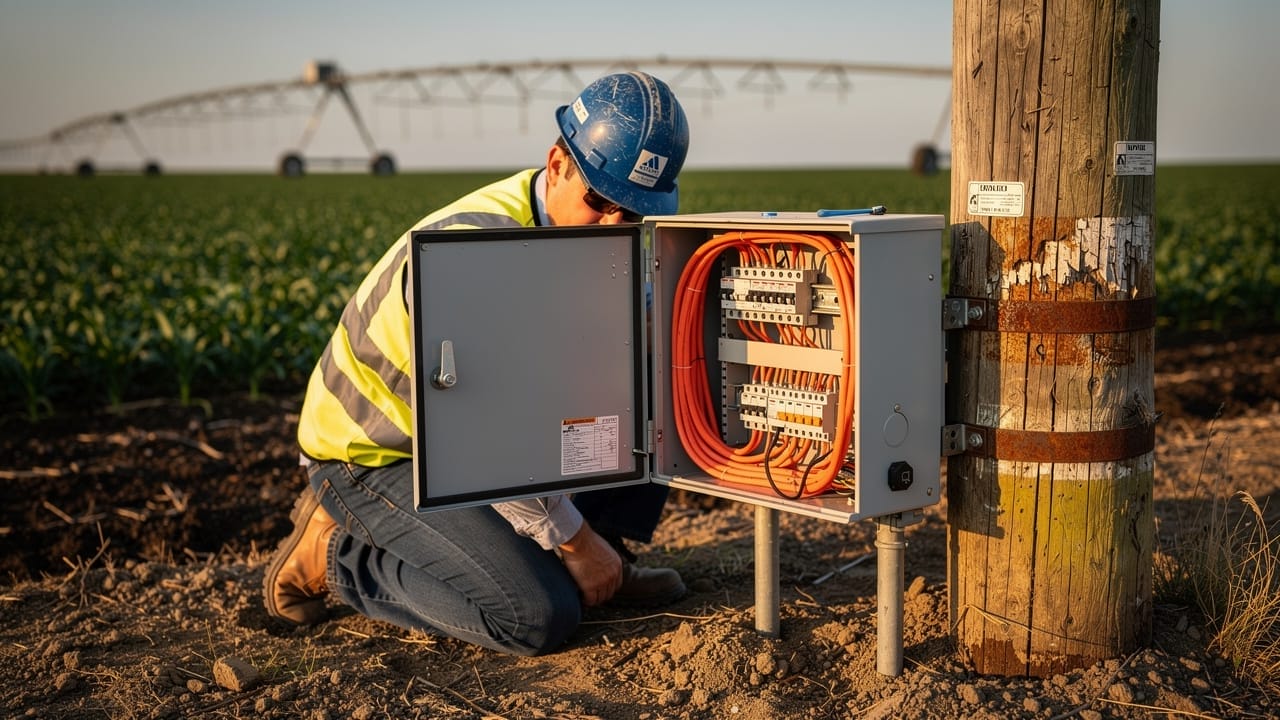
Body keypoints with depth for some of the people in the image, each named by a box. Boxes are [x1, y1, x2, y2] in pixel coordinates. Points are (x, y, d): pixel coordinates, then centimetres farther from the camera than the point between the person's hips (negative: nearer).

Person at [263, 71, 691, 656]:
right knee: (540, 616, -22)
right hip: (373, 455, -8)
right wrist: (574, 540, -19)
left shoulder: (581, 228, -3)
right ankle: (338, 554, -4)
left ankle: (605, 568, 8)